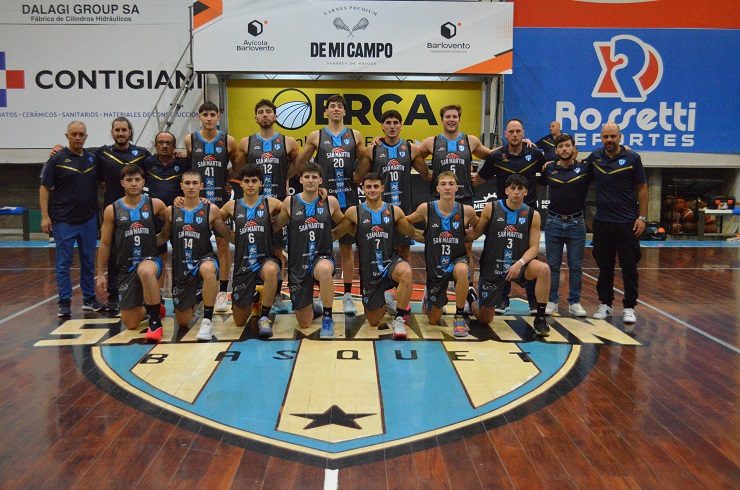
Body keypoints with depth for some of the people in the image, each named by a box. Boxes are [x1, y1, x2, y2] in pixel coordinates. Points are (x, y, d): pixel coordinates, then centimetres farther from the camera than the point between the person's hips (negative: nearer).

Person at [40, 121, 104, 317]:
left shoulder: (93, 159, 8)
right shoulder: (57, 159, -3)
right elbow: (44, 188, -3)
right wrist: (45, 216, -10)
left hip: (89, 218, 4)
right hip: (64, 219, -4)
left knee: (89, 261, 10)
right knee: (64, 262, 2)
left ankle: (89, 299, 20)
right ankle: (65, 302, 9)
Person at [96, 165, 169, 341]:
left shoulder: (155, 204, 0)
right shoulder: (112, 210, 1)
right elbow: (105, 244, 7)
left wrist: (159, 239, 2)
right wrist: (101, 274, 6)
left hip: (150, 259, -2)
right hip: (126, 267, 2)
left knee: (145, 271, -42)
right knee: (130, 324, 3)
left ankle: (156, 322, -24)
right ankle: (152, 306, 39)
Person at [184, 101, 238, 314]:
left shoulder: (228, 141, 0)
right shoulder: (190, 140, 2)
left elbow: (238, 168, 10)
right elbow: (185, 166, 12)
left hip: (221, 199, -1)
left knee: (223, 245, 3)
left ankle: (223, 292, 10)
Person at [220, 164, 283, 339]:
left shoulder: (270, 203, 0)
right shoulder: (232, 206, 4)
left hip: (266, 259, -2)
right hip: (243, 263, 2)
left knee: (271, 270, -42)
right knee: (239, 321, 5)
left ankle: (264, 317, -21)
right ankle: (252, 301, 42)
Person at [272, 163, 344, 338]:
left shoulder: (330, 202, 2)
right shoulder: (290, 202, 1)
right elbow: (274, 226, 11)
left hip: (322, 257, -1)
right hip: (298, 263, 1)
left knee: (324, 270, -43)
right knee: (304, 323, 5)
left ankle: (327, 317, -21)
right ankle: (312, 307, 44)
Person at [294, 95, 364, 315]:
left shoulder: (355, 135, 9)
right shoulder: (316, 136, 5)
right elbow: (299, 163, 11)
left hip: (348, 199, 1)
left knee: (347, 248, 6)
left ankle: (347, 295, 14)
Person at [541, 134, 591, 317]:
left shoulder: (585, 168, 0)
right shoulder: (548, 169, 3)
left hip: (576, 223, 0)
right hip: (553, 222, 1)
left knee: (576, 266, 6)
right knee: (553, 265, 6)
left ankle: (574, 302, 16)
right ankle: (552, 301, 16)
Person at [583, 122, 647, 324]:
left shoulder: (632, 158, -2)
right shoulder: (595, 157, 6)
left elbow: (642, 189, 0)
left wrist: (642, 217, -6)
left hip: (627, 223, -3)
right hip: (602, 222, 3)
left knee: (629, 268, 2)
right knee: (604, 267, 11)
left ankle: (629, 307, 11)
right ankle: (605, 304, 22)